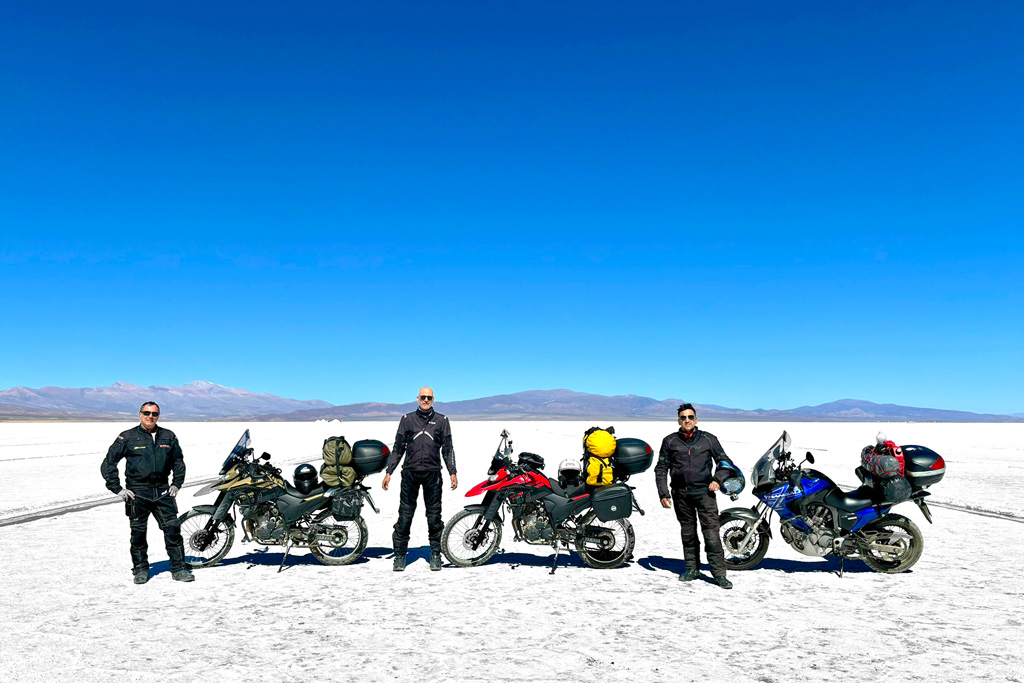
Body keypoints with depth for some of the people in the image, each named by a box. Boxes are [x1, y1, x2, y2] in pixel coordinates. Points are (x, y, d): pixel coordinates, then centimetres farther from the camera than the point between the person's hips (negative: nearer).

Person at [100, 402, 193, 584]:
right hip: (137, 492, -2)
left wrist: (176, 484, 14)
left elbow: (178, 461, 23)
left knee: (173, 529, -2)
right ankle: (140, 569, 21)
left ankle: (179, 569, 5)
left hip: (162, 491, 2)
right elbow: (108, 464, 1)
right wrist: (118, 489, -4)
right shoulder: (127, 437, -1)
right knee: (138, 533, 6)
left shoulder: (168, 437, 9)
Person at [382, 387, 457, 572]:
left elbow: (447, 449, 9)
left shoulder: (441, 420, 10)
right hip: (410, 473, 0)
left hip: (433, 473, 0)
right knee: (405, 515, 1)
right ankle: (400, 555, 10)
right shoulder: (407, 419, 11)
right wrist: (389, 472, 6)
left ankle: (435, 555, 13)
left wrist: (452, 472, 0)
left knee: (434, 516, 3)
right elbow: (398, 448, 12)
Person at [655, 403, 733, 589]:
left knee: (711, 532, -8)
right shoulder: (670, 441, 9)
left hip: (704, 491, -2)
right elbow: (661, 469, 12)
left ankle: (719, 573, -3)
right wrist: (663, 493, 4)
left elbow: (724, 462, 15)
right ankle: (692, 569, 20)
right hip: (681, 493, 2)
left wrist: (718, 480, -2)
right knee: (687, 533, 9)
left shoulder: (708, 439, 8)